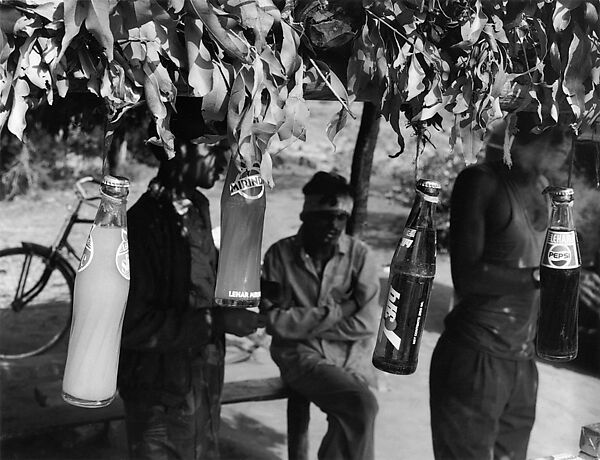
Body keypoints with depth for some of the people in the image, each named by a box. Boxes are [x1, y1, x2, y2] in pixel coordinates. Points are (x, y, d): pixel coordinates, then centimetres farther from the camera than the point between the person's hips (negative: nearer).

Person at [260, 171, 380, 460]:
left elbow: (367, 323, -7)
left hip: (350, 355, 2)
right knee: (361, 404, -24)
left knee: (349, 413, -23)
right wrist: (336, 310, -11)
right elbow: (276, 322, -9)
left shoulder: (359, 254, -2)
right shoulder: (280, 254, -4)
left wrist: (304, 324, -9)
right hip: (300, 353, -2)